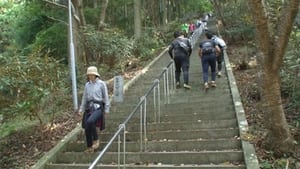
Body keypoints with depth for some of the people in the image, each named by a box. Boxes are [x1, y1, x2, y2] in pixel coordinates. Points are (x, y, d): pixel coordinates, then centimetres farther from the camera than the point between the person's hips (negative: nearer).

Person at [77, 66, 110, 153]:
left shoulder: (101, 84, -2)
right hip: (89, 107, 5)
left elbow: (106, 97, 1)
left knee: (90, 121, -30)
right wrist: (81, 109, 14)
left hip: (98, 107, -5)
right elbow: (84, 98, 17)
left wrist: (106, 109, -2)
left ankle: (96, 139, -7)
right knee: (86, 128, 0)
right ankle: (89, 147, 18)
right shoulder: (87, 85, 11)